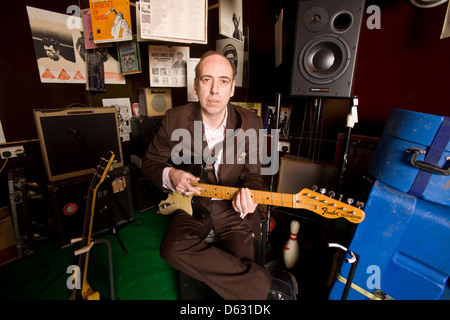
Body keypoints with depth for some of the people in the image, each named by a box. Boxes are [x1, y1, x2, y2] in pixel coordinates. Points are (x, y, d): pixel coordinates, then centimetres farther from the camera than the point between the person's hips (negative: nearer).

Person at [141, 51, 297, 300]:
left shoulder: (251, 124, -5)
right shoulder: (174, 119, -7)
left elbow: (252, 175, 1)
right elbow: (150, 162, 5)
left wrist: (248, 197, -22)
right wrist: (170, 175, -17)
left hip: (233, 206, 0)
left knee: (241, 262, -23)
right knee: (174, 248, -27)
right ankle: (268, 286, -19)